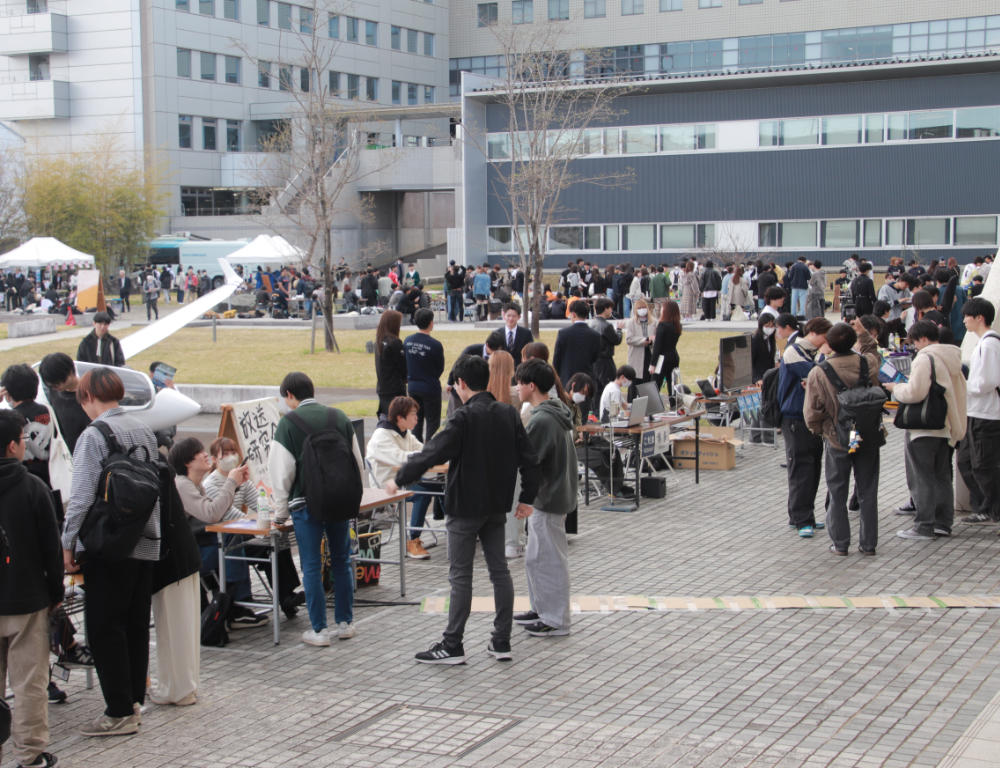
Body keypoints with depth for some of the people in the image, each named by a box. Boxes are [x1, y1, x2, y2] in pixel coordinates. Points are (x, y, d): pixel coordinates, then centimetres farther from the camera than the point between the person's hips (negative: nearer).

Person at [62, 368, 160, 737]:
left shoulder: (93, 436, -12)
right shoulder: (144, 431, 8)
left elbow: (82, 497, -15)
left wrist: (68, 545, -7)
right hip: (146, 544, 7)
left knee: (105, 629, 0)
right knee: (136, 626, 13)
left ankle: (120, 712, 2)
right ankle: (133, 702, 21)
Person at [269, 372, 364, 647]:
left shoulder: (288, 423, -7)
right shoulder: (340, 417, 6)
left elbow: (281, 473, -6)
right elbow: (358, 463, 11)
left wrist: (281, 512, 5)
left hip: (306, 503, -4)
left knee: (312, 566, 3)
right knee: (341, 561, 14)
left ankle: (319, 629, 5)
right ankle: (345, 622, 20)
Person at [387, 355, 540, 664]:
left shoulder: (464, 418, -17)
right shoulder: (509, 414, 3)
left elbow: (432, 453, -19)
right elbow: (529, 459, 4)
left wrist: (399, 480, -8)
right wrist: (527, 497, 13)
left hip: (465, 508, -6)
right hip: (497, 506, 6)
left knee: (460, 575, -1)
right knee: (499, 570, 11)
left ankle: (452, 646, 4)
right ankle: (502, 642, 14)